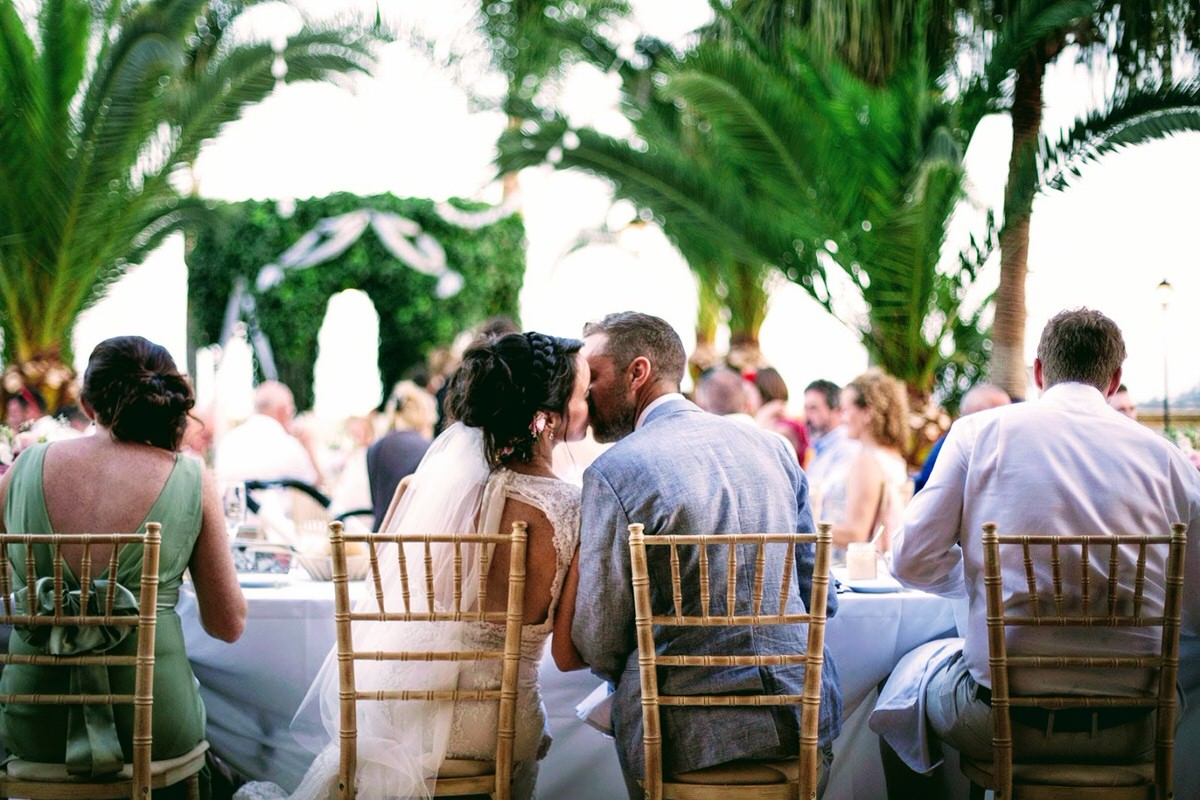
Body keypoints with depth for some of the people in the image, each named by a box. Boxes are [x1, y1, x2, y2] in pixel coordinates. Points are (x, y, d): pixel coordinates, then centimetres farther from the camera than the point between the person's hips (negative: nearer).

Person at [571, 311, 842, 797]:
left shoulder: (613, 472, -11)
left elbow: (599, 642, -9)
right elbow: (820, 596, 11)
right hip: (806, 721, 5)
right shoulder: (772, 447, 6)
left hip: (688, 734, -5)